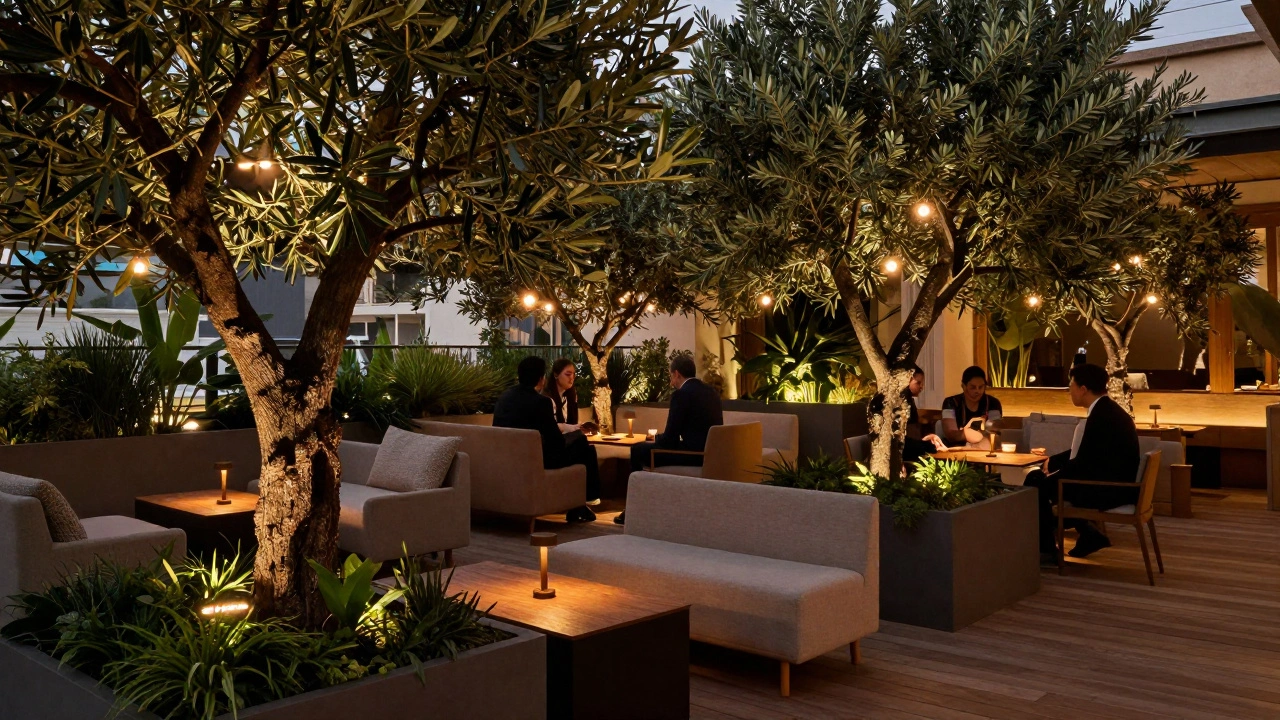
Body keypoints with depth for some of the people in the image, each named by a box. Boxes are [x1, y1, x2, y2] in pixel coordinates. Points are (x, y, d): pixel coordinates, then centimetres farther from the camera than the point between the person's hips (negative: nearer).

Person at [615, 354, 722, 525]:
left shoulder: (681, 394, -13)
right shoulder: (711, 392, 12)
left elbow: (670, 438, -12)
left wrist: (658, 437, 11)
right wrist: (663, 438, 24)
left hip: (694, 454, -9)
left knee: (637, 450, 6)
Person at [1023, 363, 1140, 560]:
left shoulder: (1101, 415, -21)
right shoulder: (1107, 409, 11)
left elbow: (1082, 462, -20)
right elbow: (1083, 453, 19)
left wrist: (1055, 470, -3)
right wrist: (1052, 462, 10)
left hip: (1109, 488, -10)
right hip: (1114, 483, 10)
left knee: (1037, 485, -7)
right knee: (1037, 477, 16)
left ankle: (1046, 548, 8)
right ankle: (1088, 535, 19)